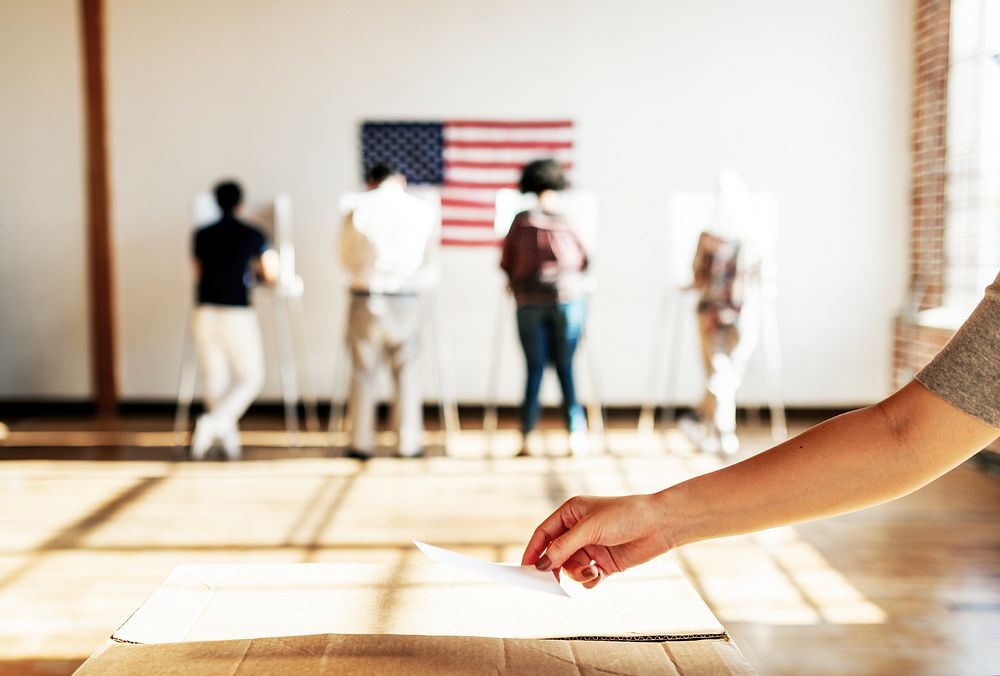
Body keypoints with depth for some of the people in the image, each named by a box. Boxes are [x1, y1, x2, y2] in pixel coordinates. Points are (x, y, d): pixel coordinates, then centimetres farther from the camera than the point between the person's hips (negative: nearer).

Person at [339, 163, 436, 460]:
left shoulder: (360, 209, -1)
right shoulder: (422, 211, 0)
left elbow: (347, 257, 7)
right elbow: (428, 261, 7)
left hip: (366, 299, 0)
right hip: (406, 301, 0)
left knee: (363, 373, 8)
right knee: (407, 373, 8)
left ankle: (361, 443, 10)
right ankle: (409, 443, 8)